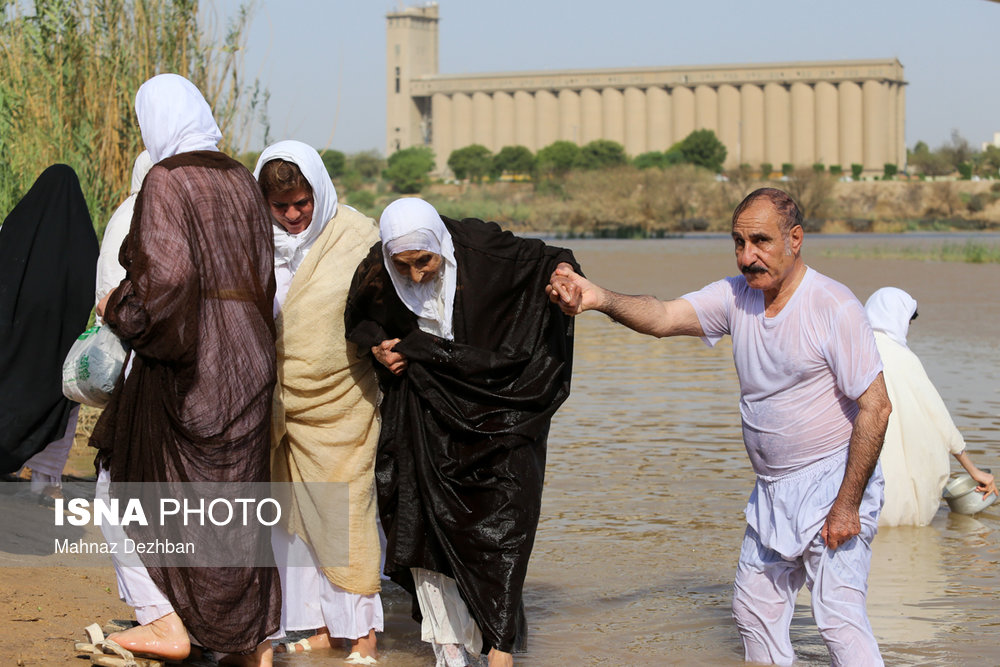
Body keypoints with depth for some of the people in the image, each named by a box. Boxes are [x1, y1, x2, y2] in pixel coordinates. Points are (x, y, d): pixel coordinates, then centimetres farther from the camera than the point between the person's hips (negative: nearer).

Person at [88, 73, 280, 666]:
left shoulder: (165, 182, -12)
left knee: (126, 486, 8)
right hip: (248, 358, 7)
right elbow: (264, 278, 11)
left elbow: (166, 275, -23)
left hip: (184, 362, -7)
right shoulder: (243, 182, 9)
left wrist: (119, 307, -7)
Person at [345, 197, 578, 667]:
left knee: (501, 522, -11)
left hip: (498, 403, -3)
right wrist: (377, 348, -7)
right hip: (426, 408, 3)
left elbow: (544, 259, -2)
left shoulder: (482, 250, -18)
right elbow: (361, 322, 12)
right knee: (424, 519, -2)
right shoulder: (379, 276, -10)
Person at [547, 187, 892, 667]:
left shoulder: (834, 308, -16)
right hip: (772, 491, 7)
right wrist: (598, 299, -30)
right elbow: (662, 317, -9)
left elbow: (875, 408, -17)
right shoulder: (736, 297, 3)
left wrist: (847, 504, -20)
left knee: (838, 615, -14)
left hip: (832, 483, -7)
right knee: (754, 610, 14)